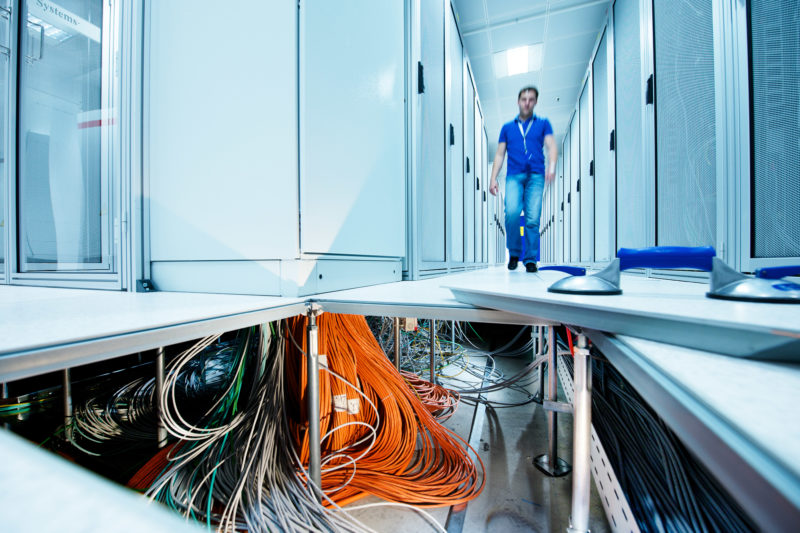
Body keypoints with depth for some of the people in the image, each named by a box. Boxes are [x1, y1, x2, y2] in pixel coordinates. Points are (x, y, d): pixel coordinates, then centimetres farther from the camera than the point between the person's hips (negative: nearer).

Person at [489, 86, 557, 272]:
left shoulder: (543, 123, 17)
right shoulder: (507, 127, 20)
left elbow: (551, 146, 3)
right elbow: (500, 155, 16)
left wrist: (552, 166, -17)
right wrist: (493, 178, 3)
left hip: (536, 176, 0)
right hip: (514, 176, 0)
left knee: (533, 219, -10)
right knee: (512, 212, -22)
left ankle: (530, 259, 1)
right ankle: (514, 253, -2)